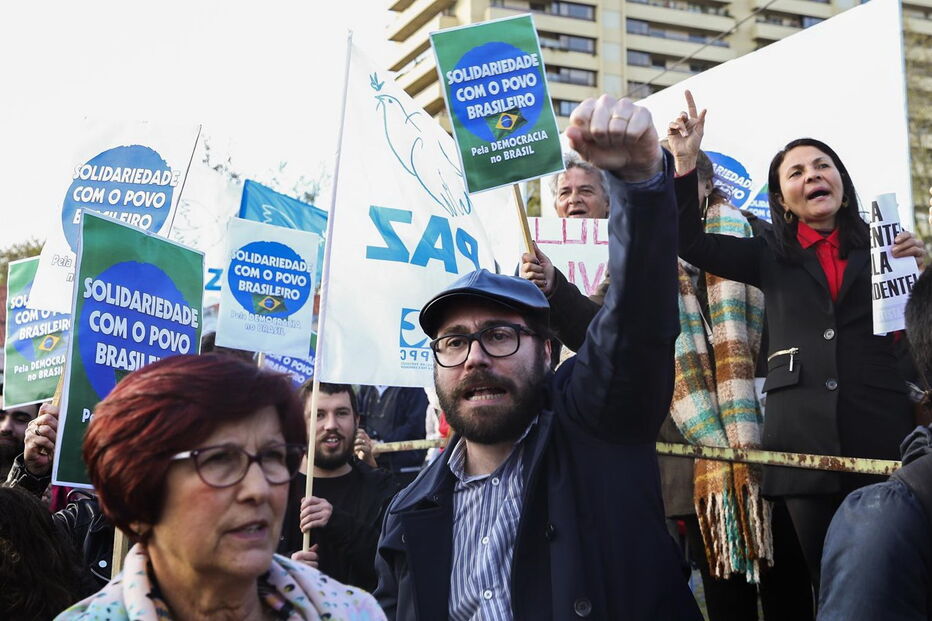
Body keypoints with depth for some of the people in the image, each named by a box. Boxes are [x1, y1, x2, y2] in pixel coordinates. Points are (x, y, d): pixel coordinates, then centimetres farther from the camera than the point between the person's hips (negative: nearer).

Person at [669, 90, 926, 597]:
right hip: (801, 434, 1)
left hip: (881, 427, 0)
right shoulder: (771, 256, 13)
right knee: (820, 572, 7)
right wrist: (686, 163, -6)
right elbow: (690, 242, 2)